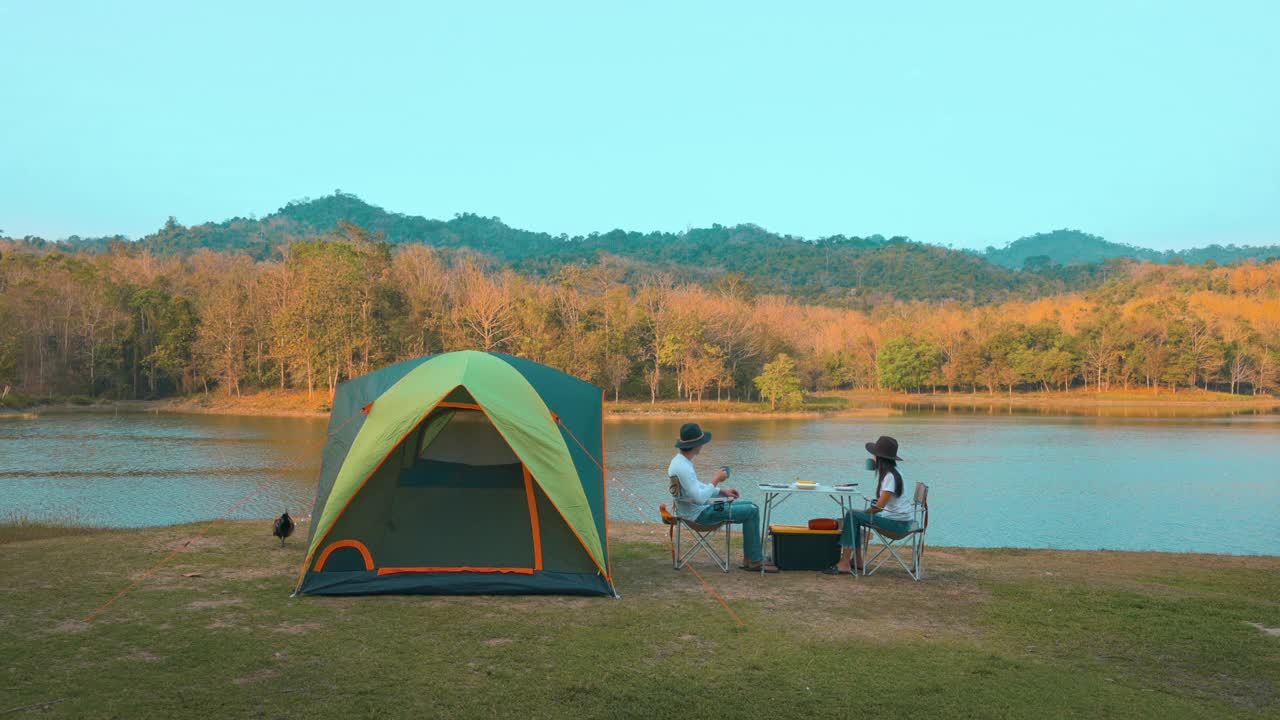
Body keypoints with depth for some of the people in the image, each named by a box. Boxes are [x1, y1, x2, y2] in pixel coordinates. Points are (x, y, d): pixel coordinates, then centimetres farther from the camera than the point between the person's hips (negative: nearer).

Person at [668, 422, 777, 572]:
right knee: (751, 512, -10)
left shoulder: (680, 461, 8)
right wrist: (716, 480, -17)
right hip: (699, 514, -10)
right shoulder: (683, 467, -25)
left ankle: (749, 558, 10)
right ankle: (754, 561, -2)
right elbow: (699, 498, -29)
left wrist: (722, 491, 10)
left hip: (700, 509, 10)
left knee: (750, 507, 12)